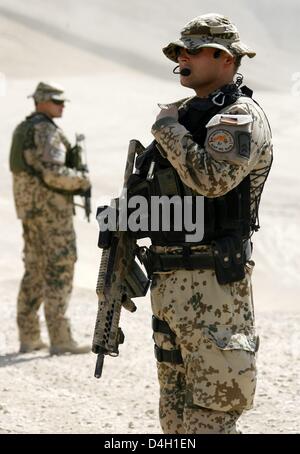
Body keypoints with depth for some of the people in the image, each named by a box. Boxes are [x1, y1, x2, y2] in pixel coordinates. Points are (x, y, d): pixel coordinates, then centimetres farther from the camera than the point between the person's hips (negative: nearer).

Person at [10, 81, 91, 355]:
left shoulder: (23, 129, 16)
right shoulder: (47, 130, -15)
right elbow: (54, 173, -24)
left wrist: (71, 183, 16)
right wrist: (82, 182, -8)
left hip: (28, 208, 9)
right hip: (51, 208, -9)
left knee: (35, 271, 13)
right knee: (59, 271, -7)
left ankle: (28, 337, 14)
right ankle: (60, 339, -9)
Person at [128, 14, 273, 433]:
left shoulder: (240, 117, -10)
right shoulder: (186, 115, 19)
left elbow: (211, 178, -27)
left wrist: (168, 130, -14)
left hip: (211, 285, -10)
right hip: (170, 284, 10)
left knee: (209, 416, -10)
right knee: (176, 414, 13)